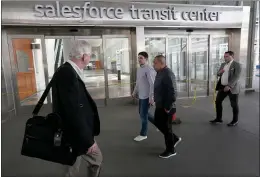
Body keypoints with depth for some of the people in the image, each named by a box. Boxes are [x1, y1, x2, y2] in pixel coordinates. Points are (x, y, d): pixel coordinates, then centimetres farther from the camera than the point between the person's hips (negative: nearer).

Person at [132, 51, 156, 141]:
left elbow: (152, 84, -21)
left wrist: (151, 97, -24)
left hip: (147, 96, -9)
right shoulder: (139, 69, 11)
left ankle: (143, 134, 18)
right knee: (142, 113, 18)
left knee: (143, 115, 0)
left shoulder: (149, 70, -17)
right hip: (141, 96, 9)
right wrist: (135, 92, 18)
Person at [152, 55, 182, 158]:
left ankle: (171, 150, 22)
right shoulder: (160, 73, 10)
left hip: (166, 107, -10)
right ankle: (175, 138, 36)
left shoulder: (168, 74, -21)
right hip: (160, 105, 10)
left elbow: (172, 92, -26)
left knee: (166, 127, 2)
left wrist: (168, 107, -23)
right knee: (157, 122, 20)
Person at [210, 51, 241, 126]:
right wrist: (219, 72, -5)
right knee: (218, 101, 7)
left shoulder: (237, 65, -9)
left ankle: (235, 121, 22)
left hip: (232, 88, -7)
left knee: (234, 104, 5)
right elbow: (218, 74, 19)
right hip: (222, 87, 7)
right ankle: (218, 119, 20)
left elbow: (236, 77, -18)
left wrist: (229, 86, -27)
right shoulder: (223, 64, 13)